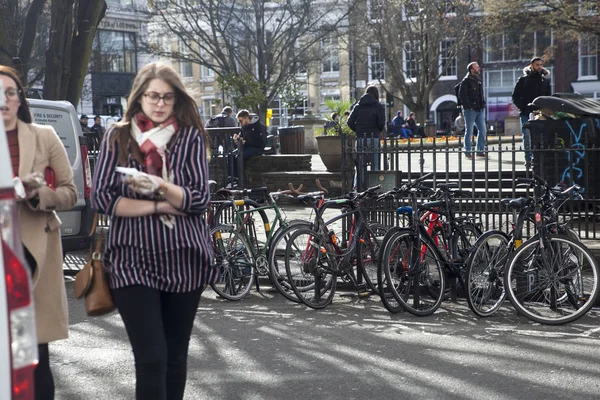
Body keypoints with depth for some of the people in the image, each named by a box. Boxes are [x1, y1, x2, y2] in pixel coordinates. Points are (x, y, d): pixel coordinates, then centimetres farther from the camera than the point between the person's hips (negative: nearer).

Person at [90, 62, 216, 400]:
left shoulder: (191, 137, 4)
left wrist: (163, 187, -22)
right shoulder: (118, 137, 4)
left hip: (183, 258, 1)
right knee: (151, 358, -9)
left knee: (176, 354, 10)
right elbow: (101, 197, -4)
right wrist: (159, 207, -11)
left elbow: (201, 199, -4)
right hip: (133, 258, -1)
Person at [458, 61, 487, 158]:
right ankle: (468, 151, 5)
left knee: (482, 130, 6)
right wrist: (468, 106, -18)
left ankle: (480, 150, 14)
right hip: (470, 110, -7)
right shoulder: (466, 81, -7)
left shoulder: (478, 80, 16)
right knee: (469, 131, -1)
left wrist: (483, 105, 12)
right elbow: (462, 95, -13)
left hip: (480, 110, 7)